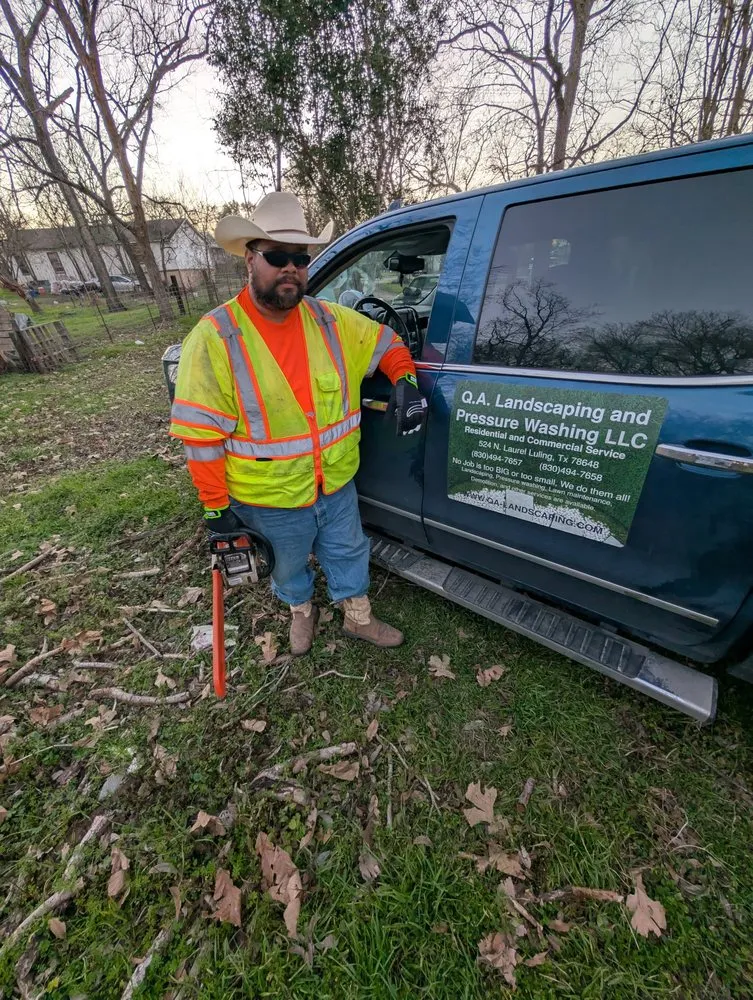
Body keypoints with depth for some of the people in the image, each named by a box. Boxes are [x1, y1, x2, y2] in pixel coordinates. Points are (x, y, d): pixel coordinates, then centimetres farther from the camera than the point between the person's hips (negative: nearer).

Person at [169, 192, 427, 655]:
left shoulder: (331, 320, -4)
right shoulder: (216, 337, -16)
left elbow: (385, 342, 10)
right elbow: (201, 433, -15)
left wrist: (404, 380, -11)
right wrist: (216, 506, -12)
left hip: (337, 483, 4)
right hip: (271, 498, -3)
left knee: (348, 551, 22)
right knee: (290, 564, 23)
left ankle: (359, 618, 49)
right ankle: (302, 611, 56)